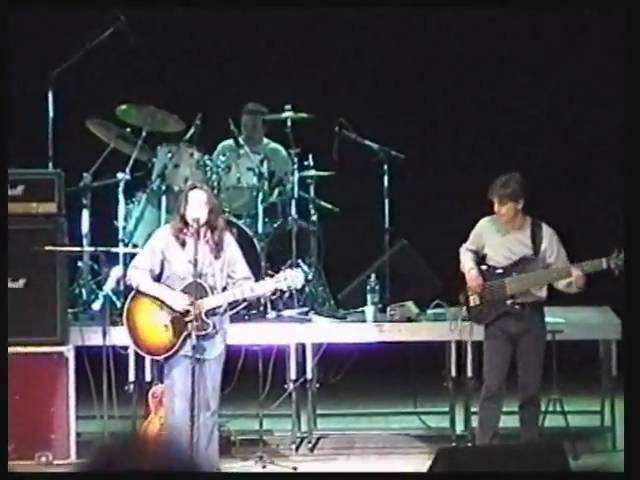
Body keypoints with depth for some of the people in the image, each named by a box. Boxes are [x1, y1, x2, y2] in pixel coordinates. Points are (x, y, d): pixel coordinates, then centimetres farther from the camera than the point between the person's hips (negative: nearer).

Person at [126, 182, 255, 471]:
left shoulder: (223, 239, 4)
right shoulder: (166, 237, -5)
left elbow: (242, 281, 4)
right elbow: (135, 274, -10)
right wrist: (167, 295, -21)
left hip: (212, 332, 3)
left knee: (208, 407, 9)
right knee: (177, 409, -5)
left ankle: (207, 466, 17)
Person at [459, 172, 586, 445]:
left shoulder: (544, 234, -7)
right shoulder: (486, 227, -4)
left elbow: (560, 277, -1)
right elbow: (467, 250, 17)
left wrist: (574, 282, -22)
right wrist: (471, 271, -2)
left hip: (532, 315, 0)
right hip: (498, 315, 0)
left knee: (530, 387, 7)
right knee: (492, 385, -7)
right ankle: (484, 448, -5)